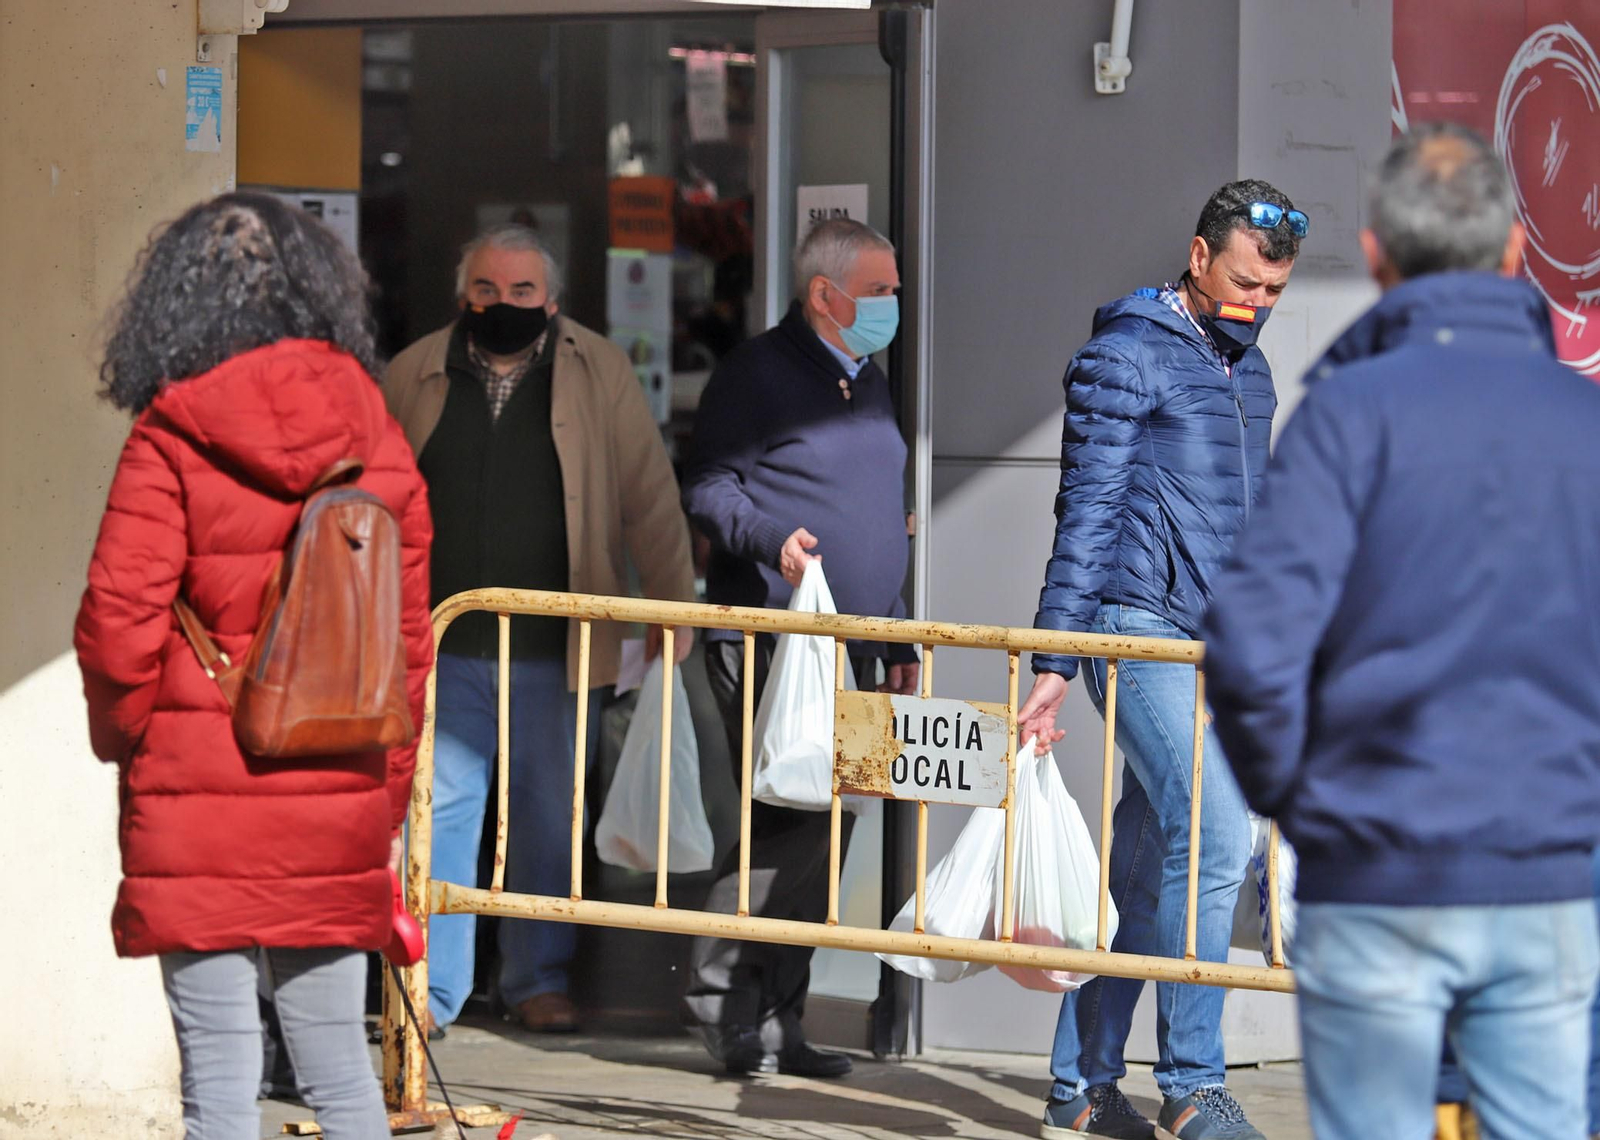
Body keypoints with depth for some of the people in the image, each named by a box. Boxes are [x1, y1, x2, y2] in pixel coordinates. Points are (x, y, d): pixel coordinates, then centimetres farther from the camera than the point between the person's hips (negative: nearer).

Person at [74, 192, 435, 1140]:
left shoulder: (172, 439, -8)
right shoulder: (375, 437, 4)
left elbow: (118, 625, -11)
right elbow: (410, 633, 8)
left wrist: (126, 741, 9)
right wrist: (388, 793, 17)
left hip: (198, 804, -4)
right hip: (337, 801, 4)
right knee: (338, 1058, 12)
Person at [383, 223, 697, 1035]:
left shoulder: (598, 373, 4)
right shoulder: (415, 376, 7)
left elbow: (648, 495, 6)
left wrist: (673, 603, 1)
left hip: (557, 652, 0)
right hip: (443, 648, 0)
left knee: (551, 815, 6)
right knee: (439, 809, -2)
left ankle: (538, 981, 18)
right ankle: (431, 988, 4)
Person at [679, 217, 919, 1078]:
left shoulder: (867, 382, 20)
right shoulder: (757, 374, -5)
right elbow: (706, 490, -9)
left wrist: (899, 642, 23)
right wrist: (773, 539, -26)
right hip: (768, 643, -8)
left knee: (824, 831, 6)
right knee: (788, 821, -14)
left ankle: (776, 1020, 10)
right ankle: (720, 999, -6)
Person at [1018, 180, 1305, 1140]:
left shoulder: (1248, 370, 18)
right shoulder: (1128, 354, -6)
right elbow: (1086, 512, -9)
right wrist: (1055, 663, -12)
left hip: (1218, 643, 8)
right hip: (1140, 628, -8)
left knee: (1145, 868, 9)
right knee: (1214, 834, -18)